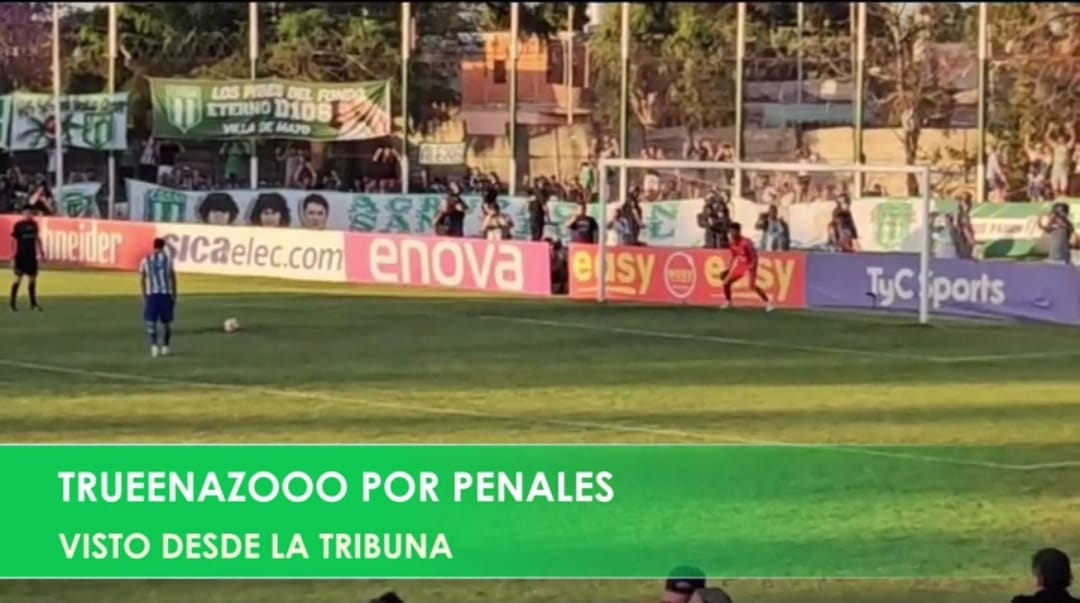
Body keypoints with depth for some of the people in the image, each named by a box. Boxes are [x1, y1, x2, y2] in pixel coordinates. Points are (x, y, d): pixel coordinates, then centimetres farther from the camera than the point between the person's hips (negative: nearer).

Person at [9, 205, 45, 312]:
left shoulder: (34, 224, 7)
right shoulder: (18, 225, -8)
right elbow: (14, 242, -7)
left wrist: (41, 253, 16)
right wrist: (13, 257, -12)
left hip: (32, 256, 5)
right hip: (21, 257, -5)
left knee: (32, 279, 8)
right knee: (18, 279, -5)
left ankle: (33, 304, 15)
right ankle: (13, 304, 3)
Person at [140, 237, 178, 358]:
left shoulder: (145, 260, 4)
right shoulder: (167, 260, 1)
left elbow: (142, 279, 2)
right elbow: (173, 278, 1)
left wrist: (144, 295, 9)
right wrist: (174, 295, 9)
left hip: (151, 294, 0)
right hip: (166, 294, 0)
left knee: (151, 322, 0)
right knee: (166, 322, 12)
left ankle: (154, 346, -16)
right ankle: (165, 347, 16)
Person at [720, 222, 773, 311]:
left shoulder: (746, 242, -24)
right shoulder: (733, 243, -1)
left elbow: (754, 256, -23)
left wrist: (752, 267, -36)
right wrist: (729, 269, 14)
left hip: (749, 266, -7)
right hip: (740, 265, 7)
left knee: (752, 285, -25)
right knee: (726, 283, 3)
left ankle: (768, 302, -15)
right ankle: (727, 302, 26)